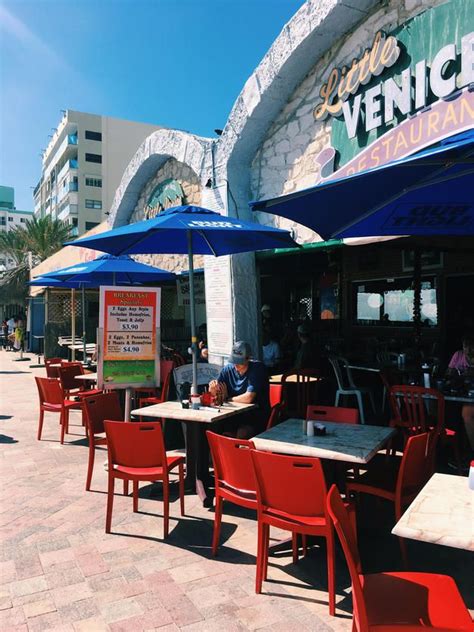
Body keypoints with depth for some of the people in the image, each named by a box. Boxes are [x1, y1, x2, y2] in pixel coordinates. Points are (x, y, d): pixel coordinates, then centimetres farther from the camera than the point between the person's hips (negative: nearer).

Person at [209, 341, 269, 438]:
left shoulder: (258, 368, -12)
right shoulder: (228, 369, 2)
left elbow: (248, 398, -21)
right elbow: (214, 397, 2)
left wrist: (227, 399, -6)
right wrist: (212, 387, -22)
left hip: (257, 416, -4)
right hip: (235, 415, 4)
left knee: (241, 433, -32)